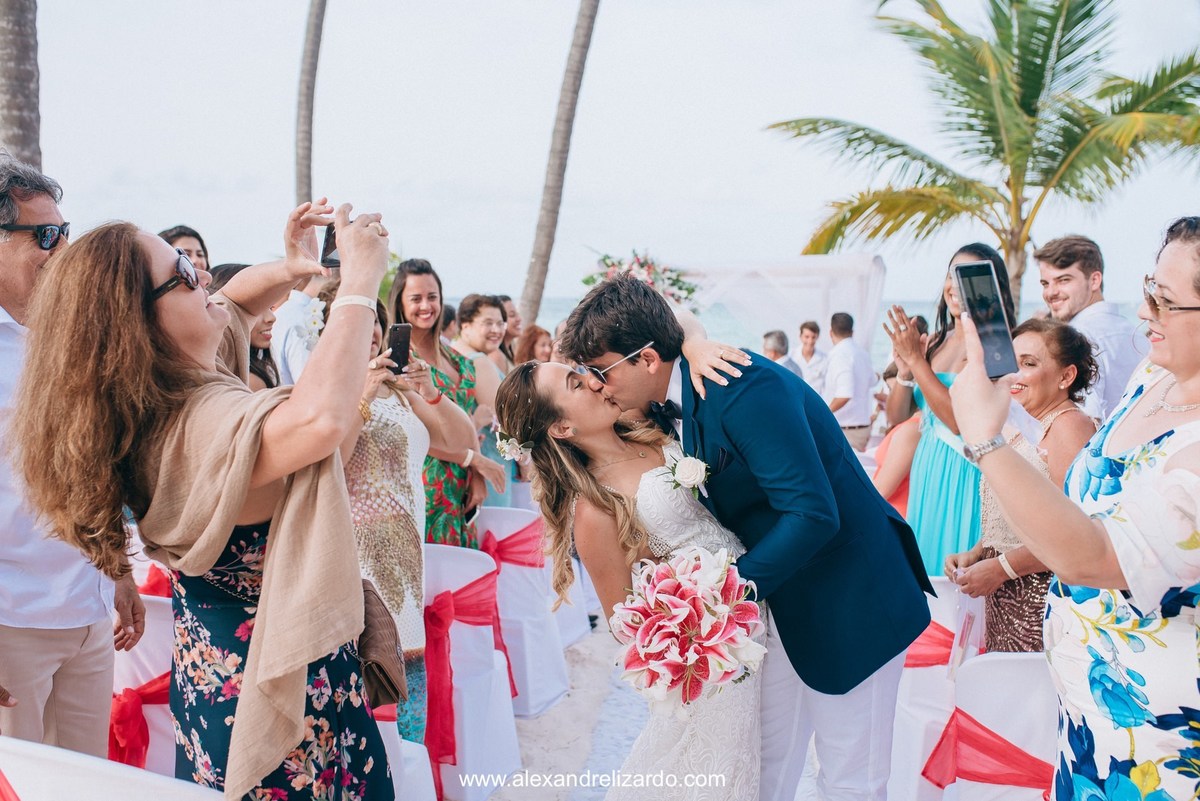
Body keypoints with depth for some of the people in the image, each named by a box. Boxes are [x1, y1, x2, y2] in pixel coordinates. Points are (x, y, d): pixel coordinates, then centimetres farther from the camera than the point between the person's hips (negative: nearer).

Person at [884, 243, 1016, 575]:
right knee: (925, 565, 15)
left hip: (965, 476, -6)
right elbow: (896, 416, 9)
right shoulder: (934, 342, 7)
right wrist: (904, 370, -10)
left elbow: (963, 421, -22)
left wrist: (916, 361, -19)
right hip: (927, 473, 6)